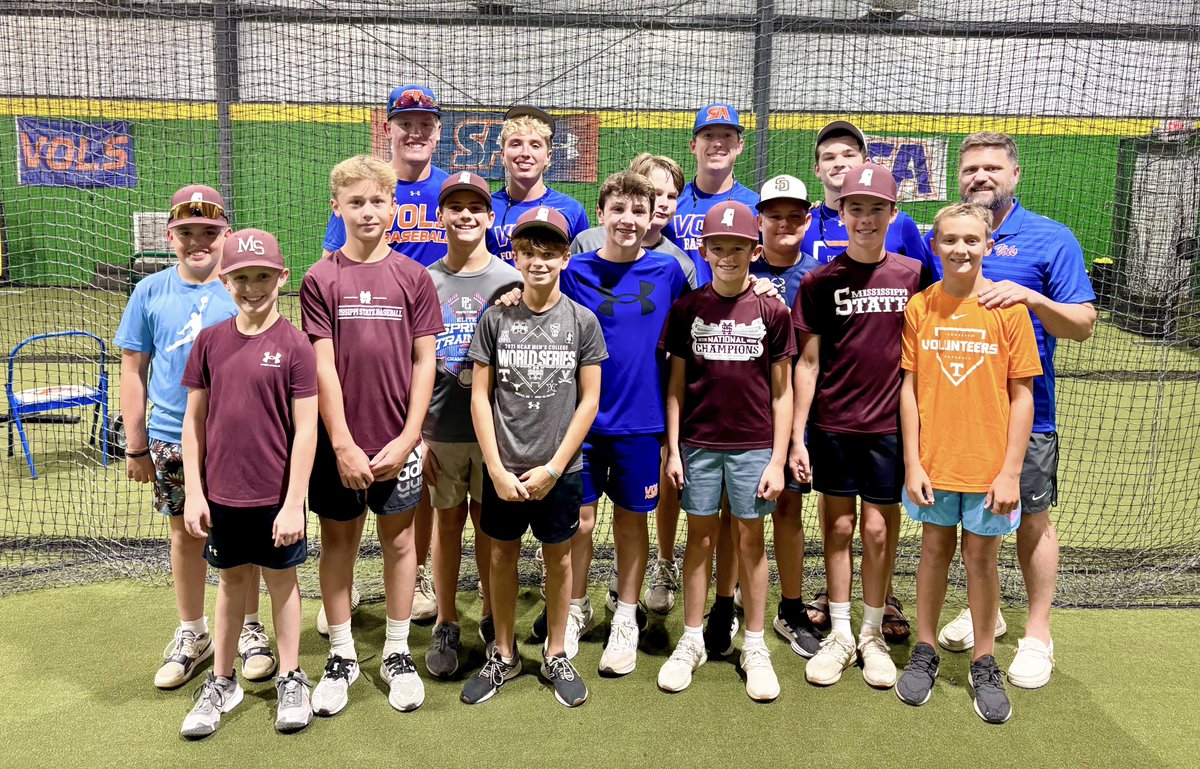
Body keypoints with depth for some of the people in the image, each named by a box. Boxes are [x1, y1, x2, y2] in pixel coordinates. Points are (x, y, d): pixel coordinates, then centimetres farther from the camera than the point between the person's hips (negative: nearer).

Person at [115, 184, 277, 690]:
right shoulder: (150, 293, 2)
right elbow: (133, 371, 6)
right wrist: (135, 445, 4)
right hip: (172, 440, 2)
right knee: (185, 536, 14)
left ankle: (249, 629, 27)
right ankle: (192, 634, 30)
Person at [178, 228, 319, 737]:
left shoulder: (294, 345, -11)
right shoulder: (210, 341, 0)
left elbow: (305, 430, -11)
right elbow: (194, 419, 4)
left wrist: (293, 503, -13)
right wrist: (193, 493, 1)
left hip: (276, 496, -3)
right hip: (221, 493, 3)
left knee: (281, 580, 12)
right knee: (232, 580, 17)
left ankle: (291, 680, 29)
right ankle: (221, 683, 32)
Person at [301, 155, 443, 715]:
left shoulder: (414, 277, 0)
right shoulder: (321, 279, -3)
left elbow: (424, 361, -1)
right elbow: (323, 366, -6)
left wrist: (408, 438, -7)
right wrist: (342, 443, -11)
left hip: (397, 442, 1)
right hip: (338, 442, 0)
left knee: (399, 541, 11)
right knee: (338, 542, 11)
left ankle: (397, 654, 27)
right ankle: (341, 657, 27)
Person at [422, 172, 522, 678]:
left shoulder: (510, 281, 1)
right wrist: (414, 433, 0)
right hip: (440, 429, 1)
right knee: (448, 521, 9)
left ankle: (493, 618, 26)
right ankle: (446, 626, 22)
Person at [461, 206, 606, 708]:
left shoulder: (582, 322, -3)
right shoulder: (495, 319, -2)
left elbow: (589, 400, -3)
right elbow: (480, 396, -1)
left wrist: (553, 468, -8)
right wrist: (496, 468, -8)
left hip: (560, 469, 0)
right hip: (503, 467, 1)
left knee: (558, 558, 10)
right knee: (502, 556, 11)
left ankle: (556, 656, 28)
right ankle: (504, 655, 29)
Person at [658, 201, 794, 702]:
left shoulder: (771, 311, -1)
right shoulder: (687, 309, 2)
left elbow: (781, 391, 1)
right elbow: (676, 384, 5)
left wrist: (778, 459, -3)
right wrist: (672, 448, 0)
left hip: (754, 445, -1)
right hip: (697, 444, 1)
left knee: (750, 540, 6)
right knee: (701, 537, 9)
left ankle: (755, 647, 18)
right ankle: (691, 641, 20)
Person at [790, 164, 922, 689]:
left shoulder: (913, 275, 0)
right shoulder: (820, 281, -1)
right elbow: (808, 363, 0)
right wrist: (797, 437, -3)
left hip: (889, 427, 0)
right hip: (831, 427, 0)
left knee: (878, 529, 6)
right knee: (838, 527, 8)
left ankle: (873, 634, 24)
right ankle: (840, 634, 22)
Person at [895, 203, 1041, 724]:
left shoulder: (1008, 307, -6)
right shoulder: (919, 307, -2)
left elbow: (1021, 395, -5)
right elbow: (909, 388, 0)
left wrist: (1010, 472, -9)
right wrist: (912, 462, -4)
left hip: (988, 464, -1)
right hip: (933, 462, 1)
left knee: (981, 558, 9)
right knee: (935, 549, 13)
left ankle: (984, 665, 25)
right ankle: (925, 653, 28)